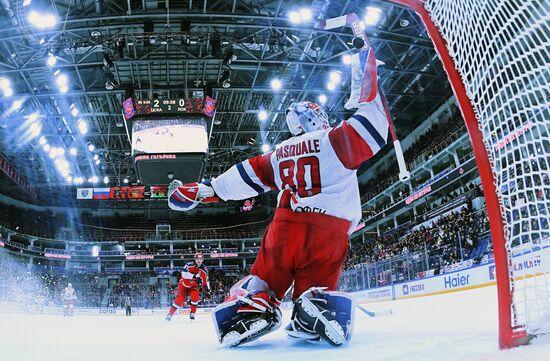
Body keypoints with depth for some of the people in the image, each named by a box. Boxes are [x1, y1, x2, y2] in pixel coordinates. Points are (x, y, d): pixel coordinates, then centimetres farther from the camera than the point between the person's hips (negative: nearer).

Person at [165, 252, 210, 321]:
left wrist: (207, 288, -5)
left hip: (193, 286, 3)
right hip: (183, 284, -3)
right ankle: (170, 314, 5)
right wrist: (194, 276, -43)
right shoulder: (190, 265, -24)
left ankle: (192, 313, -6)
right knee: (179, 300, -12)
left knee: (195, 297, -23)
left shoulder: (204, 269, -10)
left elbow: (205, 280, 4)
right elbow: (184, 274, -37)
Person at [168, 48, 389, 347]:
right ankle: (314, 306, -24)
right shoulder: (333, 141, 4)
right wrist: (367, 93, 5)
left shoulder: (280, 154, 17)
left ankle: (253, 305, -15)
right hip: (330, 230, -2)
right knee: (317, 284, 7)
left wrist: (204, 190, 21)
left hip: (286, 225, 3)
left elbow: (248, 175, 16)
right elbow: (370, 134, -4)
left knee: (265, 277, 13)